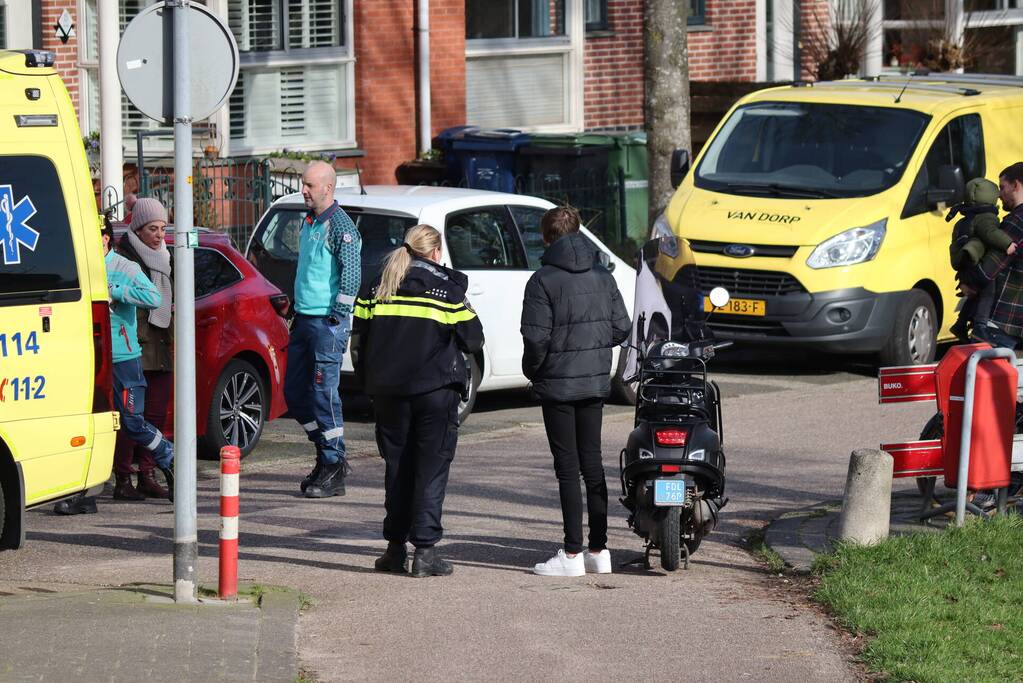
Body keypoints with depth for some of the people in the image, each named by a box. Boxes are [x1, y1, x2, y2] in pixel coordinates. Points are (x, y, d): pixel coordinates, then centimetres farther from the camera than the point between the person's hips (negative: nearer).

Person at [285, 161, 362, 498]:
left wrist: (337, 319, -18)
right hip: (304, 319, 9)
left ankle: (334, 467, -2)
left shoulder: (340, 226, -13)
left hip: (327, 322, -9)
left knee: (324, 393, -7)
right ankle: (326, 454, 21)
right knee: (295, 393, 10)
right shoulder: (308, 221, 15)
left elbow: (351, 275, -17)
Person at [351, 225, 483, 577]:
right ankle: (425, 551, -4)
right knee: (432, 467, 1)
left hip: (388, 390, 3)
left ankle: (395, 546, 13)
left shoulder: (376, 288, 7)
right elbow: (473, 340, 0)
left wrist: (371, 383, 15)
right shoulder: (446, 287, -3)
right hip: (435, 387, -3)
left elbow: (358, 343, 6)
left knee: (397, 466, 13)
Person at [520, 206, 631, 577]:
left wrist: (531, 369, 1)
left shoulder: (544, 280, -12)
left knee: (567, 467, -3)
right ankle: (598, 550, 14)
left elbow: (536, 337, -17)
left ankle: (573, 554, -4)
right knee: (592, 463, 12)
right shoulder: (602, 276, 5)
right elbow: (621, 327, 4)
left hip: (558, 384, -5)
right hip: (596, 381, 5)